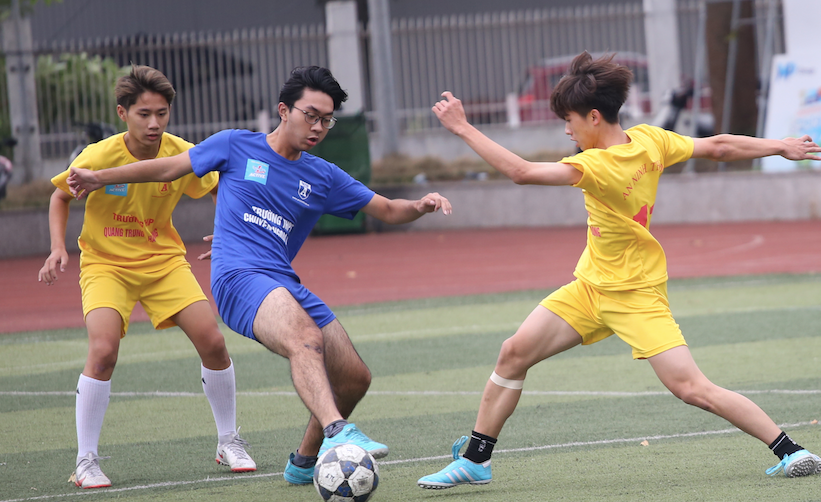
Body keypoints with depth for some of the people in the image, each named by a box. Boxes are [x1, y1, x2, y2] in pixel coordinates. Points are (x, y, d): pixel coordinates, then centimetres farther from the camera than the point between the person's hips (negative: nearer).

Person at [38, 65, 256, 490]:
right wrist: (58, 247, -12)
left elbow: (218, 190, 7)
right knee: (103, 350, -25)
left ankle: (228, 443, 12)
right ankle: (85, 461, -11)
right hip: (106, 264, -3)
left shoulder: (181, 155, -13)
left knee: (213, 342, -10)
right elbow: (60, 196, 1)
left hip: (163, 260, 3)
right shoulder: (97, 158, -19)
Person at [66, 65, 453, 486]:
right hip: (238, 277, -6)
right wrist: (99, 178, 17)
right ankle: (337, 433, -56)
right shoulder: (237, 147, 6)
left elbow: (388, 210, 19)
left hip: (286, 284, 6)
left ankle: (305, 462, 28)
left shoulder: (324, 178, 16)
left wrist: (420, 206, -3)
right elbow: (169, 168, 16)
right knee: (305, 337, -36)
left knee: (354, 378, 4)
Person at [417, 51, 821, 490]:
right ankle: (474, 460, 11)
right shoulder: (649, 140, -7)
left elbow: (521, 172, -34)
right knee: (514, 353, 2)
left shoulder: (599, 167, -30)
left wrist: (462, 128, -29)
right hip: (591, 285, 9)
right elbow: (718, 147, 0)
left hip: (634, 295, -9)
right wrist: (781, 147, 13)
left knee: (692, 388, -13)